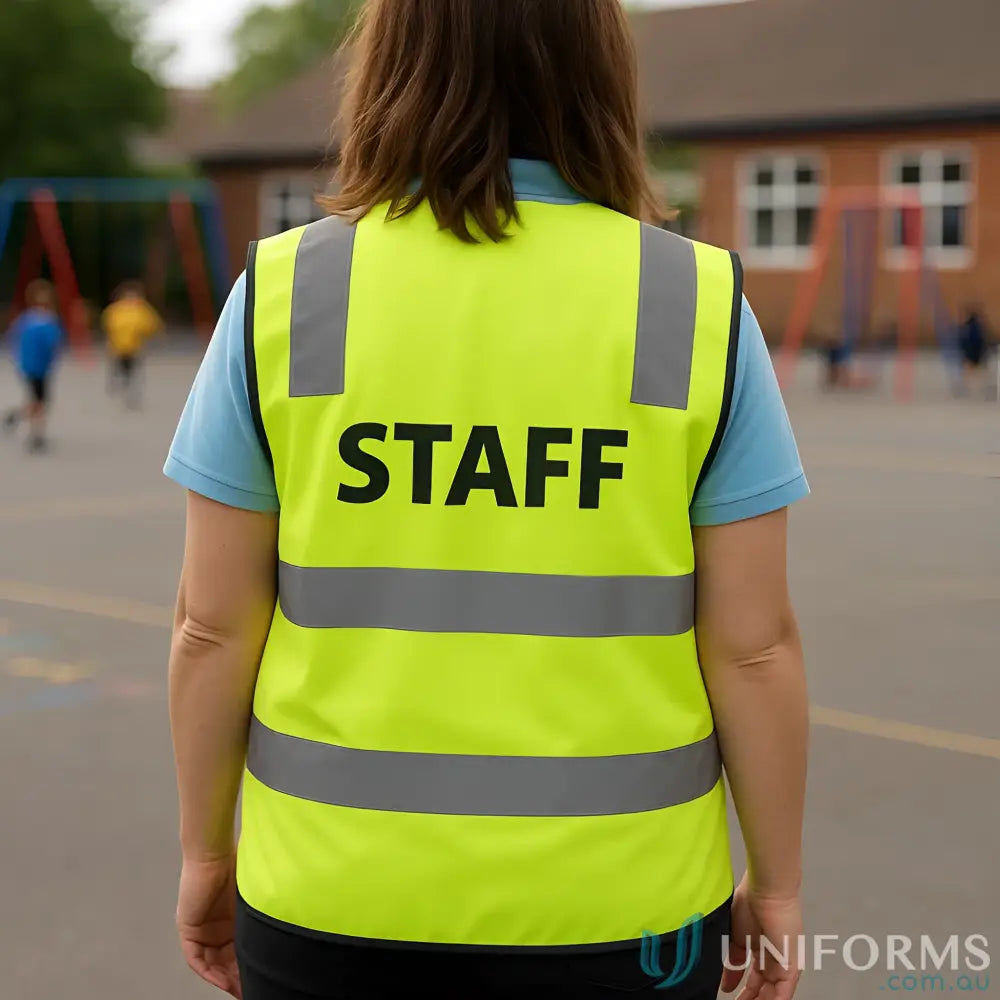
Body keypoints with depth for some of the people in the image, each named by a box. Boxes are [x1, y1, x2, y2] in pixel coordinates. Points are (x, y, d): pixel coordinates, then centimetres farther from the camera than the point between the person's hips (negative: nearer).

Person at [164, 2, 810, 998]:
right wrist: (775, 884, 5)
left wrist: (206, 850, 9)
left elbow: (213, 627, -4)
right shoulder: (697, 303, -8)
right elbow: (753, 644, -7)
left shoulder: (283, 294, -7)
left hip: (338, 894, 1)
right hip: (611, 904, 0)